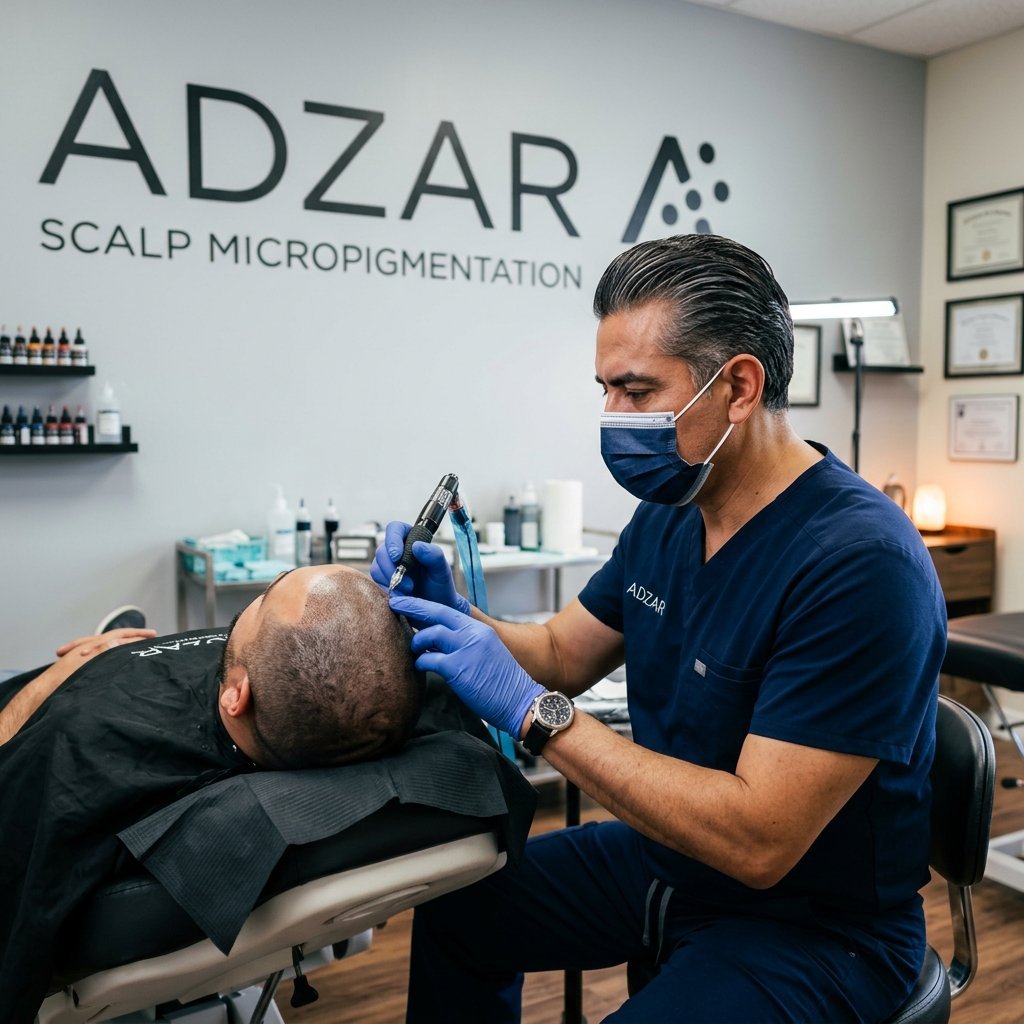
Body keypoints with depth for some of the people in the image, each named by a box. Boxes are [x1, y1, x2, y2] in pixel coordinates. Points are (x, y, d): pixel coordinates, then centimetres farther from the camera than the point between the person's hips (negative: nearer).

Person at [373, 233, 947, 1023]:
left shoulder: (860, 563, -29)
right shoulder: (668, 515, -3)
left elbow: (757, 841, -31)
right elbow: (564, 653, 8)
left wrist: (533, 712, -31)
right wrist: (456, 618, -12)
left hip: (813, 925, -7)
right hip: (665, 857, 8)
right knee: (457, 906, 13)